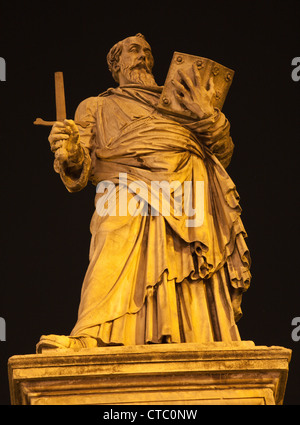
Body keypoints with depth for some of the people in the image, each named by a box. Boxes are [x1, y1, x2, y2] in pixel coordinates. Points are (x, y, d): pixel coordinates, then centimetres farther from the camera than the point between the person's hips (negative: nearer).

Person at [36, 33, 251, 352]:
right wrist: (69, 151, -8)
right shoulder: (95, 107, 32)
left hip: (187, 186, 2)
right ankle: (88, 342, -44)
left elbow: (223, 154, 24)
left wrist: (208, 116, 5)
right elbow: (78, 173, 16)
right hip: (129, 190, -2)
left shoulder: (178, 101, 36)